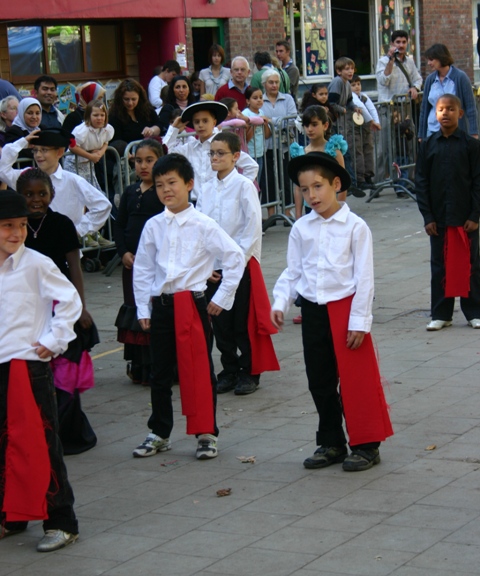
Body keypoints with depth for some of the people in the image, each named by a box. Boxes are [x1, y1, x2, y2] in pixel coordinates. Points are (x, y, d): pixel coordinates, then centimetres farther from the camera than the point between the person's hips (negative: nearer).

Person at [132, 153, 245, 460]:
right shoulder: (153, 226, 6)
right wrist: (144, 308, 7)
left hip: (192, 304, -4)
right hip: (160, 305, 4)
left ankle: (207, 434, 11)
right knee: (160, 372, 11)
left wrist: (222, 298, -5)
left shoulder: (203, 225, -5)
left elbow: (236, 257, -5)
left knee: (200, 370, 1)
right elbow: (142, 269, 12)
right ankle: (160, 433, 23)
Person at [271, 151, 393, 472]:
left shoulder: (355, 227, -8)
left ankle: (366, 445, 11)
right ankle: (331, 443, 24)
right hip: (313, 311, 5)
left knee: (356, 380, 0)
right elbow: (293, 272, 10)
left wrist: (360, 321, -11)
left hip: (345, 307, -5)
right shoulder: (301, 229, 5)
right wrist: (280, 304, -4)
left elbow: (364, 276, -8)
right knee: (320, 382, 11)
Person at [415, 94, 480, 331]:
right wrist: (427, 217, -3)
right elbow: (421, 182, 3)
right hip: (438, 218, 2)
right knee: (439, 266, 7)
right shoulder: (429, 145, 2)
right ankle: (441, 314, 15)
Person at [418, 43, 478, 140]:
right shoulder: (430, 79, 7)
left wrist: (474, 133, -12)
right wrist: (421, 135, 11)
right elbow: (424, 108, 12)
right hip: (433, 131, 4)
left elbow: (470, 107, -6)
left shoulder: (460, 77, -5)